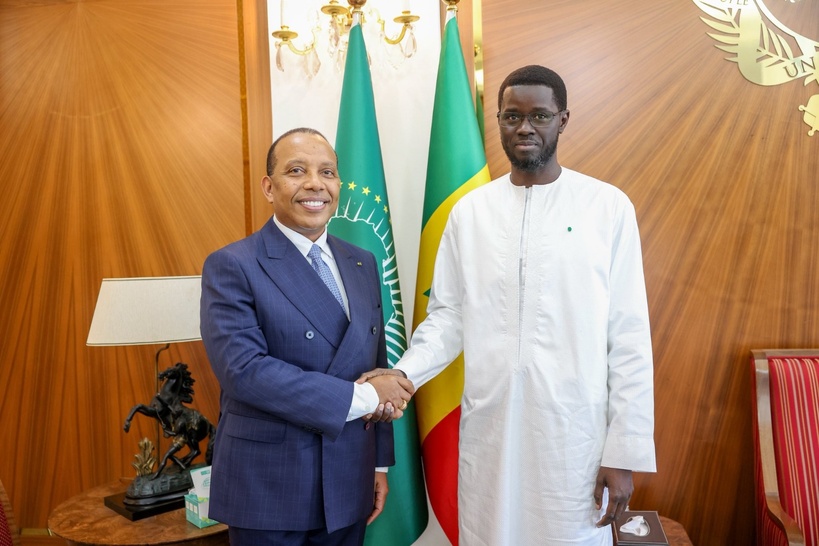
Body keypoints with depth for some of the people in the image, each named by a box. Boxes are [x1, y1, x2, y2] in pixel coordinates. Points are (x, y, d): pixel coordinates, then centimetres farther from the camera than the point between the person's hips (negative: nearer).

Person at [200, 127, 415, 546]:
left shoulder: (362, 264, 6)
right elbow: (243, 369, -22)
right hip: (267, 489, -5)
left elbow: (377, 365, 9)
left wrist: (379, 462, 9)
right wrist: (360, 397, -21)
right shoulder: (232, 267, -11)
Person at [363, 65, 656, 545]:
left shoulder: (609, 207, -2)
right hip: (488, 432, 2)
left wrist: (625, 451, -5)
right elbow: (448, 317, 6)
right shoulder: (470, 210, 5)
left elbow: (629, 336, -3)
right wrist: (404, 373, -12)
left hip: (574, 436, -1)